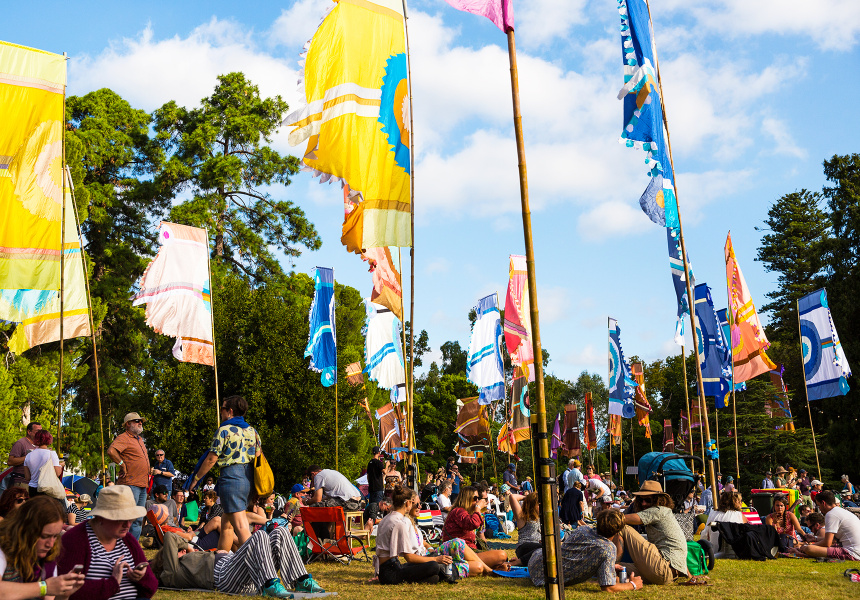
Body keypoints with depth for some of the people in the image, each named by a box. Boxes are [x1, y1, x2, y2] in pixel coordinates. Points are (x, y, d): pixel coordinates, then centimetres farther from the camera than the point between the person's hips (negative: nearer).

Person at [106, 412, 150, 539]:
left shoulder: (139, 439, 21)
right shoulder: (123, 438, -8)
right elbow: (111, 451, -28)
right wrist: (122, 464, -20)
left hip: (142, 485, 9)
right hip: (131, 484, -9)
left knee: (138, 520, 12)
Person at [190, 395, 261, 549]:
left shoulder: (224, 430, -7)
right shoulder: (252, 431, 13)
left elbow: (211, 459, -7)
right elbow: (258, 456, 15)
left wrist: (196, 478, 5)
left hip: (231, 476, -8)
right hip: (249, 478, 8)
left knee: (241, 527, -11)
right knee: (226, 523, 21)